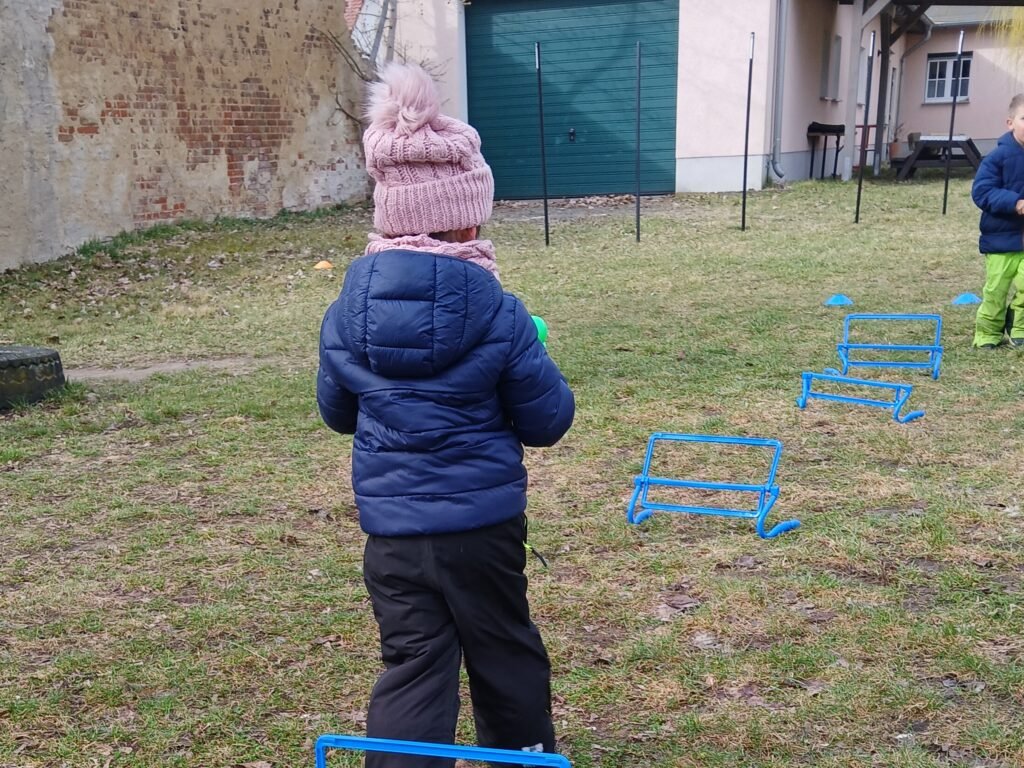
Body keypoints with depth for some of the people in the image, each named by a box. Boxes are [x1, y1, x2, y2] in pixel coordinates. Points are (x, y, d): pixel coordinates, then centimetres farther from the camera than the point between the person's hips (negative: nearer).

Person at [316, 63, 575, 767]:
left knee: (412, 665, 8)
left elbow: (336, 413, 10)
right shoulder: (499, 314, -14)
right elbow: (549, 421, -5)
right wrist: (530, 363, 12)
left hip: (391, 527, 1)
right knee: (504, 648, 20)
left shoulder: (348, 312, -5)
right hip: (483, 521, -1)